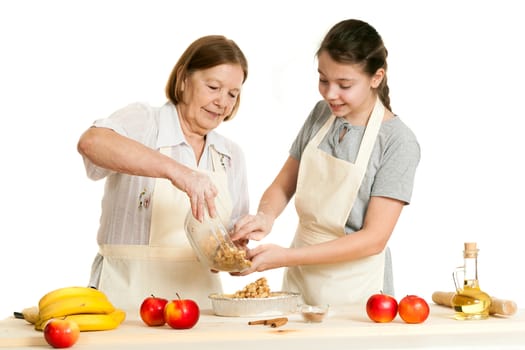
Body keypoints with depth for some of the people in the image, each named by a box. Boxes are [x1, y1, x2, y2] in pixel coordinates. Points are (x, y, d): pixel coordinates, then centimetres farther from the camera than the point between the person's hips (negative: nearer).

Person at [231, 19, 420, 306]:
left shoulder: (398, 142, -16)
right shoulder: (321, 115, 1)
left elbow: (374, 239, -19)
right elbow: (282, 186, 8)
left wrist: (286, 257, -25)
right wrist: (265, 216, -16)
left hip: (354, 293, -5)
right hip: (299, 281, 5)